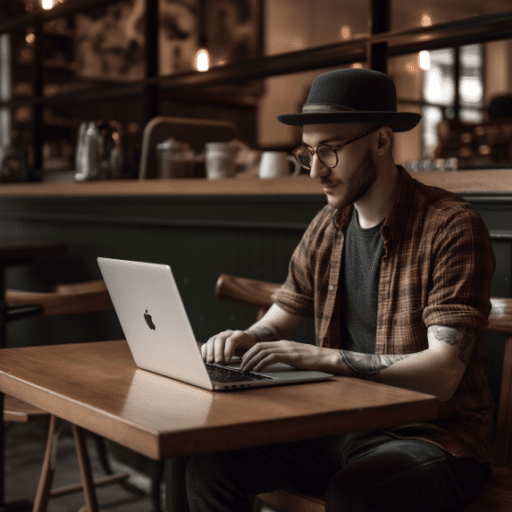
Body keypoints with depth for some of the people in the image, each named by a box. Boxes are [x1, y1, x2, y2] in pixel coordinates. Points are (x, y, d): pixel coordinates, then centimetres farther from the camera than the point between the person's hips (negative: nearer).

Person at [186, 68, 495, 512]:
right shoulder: (327, 226, 8)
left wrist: (321, 357, -28)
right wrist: (246, 338, -6)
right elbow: (281, 319, 17)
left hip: (433, 434, -6)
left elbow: (442, 374, -21)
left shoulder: (452, 226, -14)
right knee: (210, 464, -13)